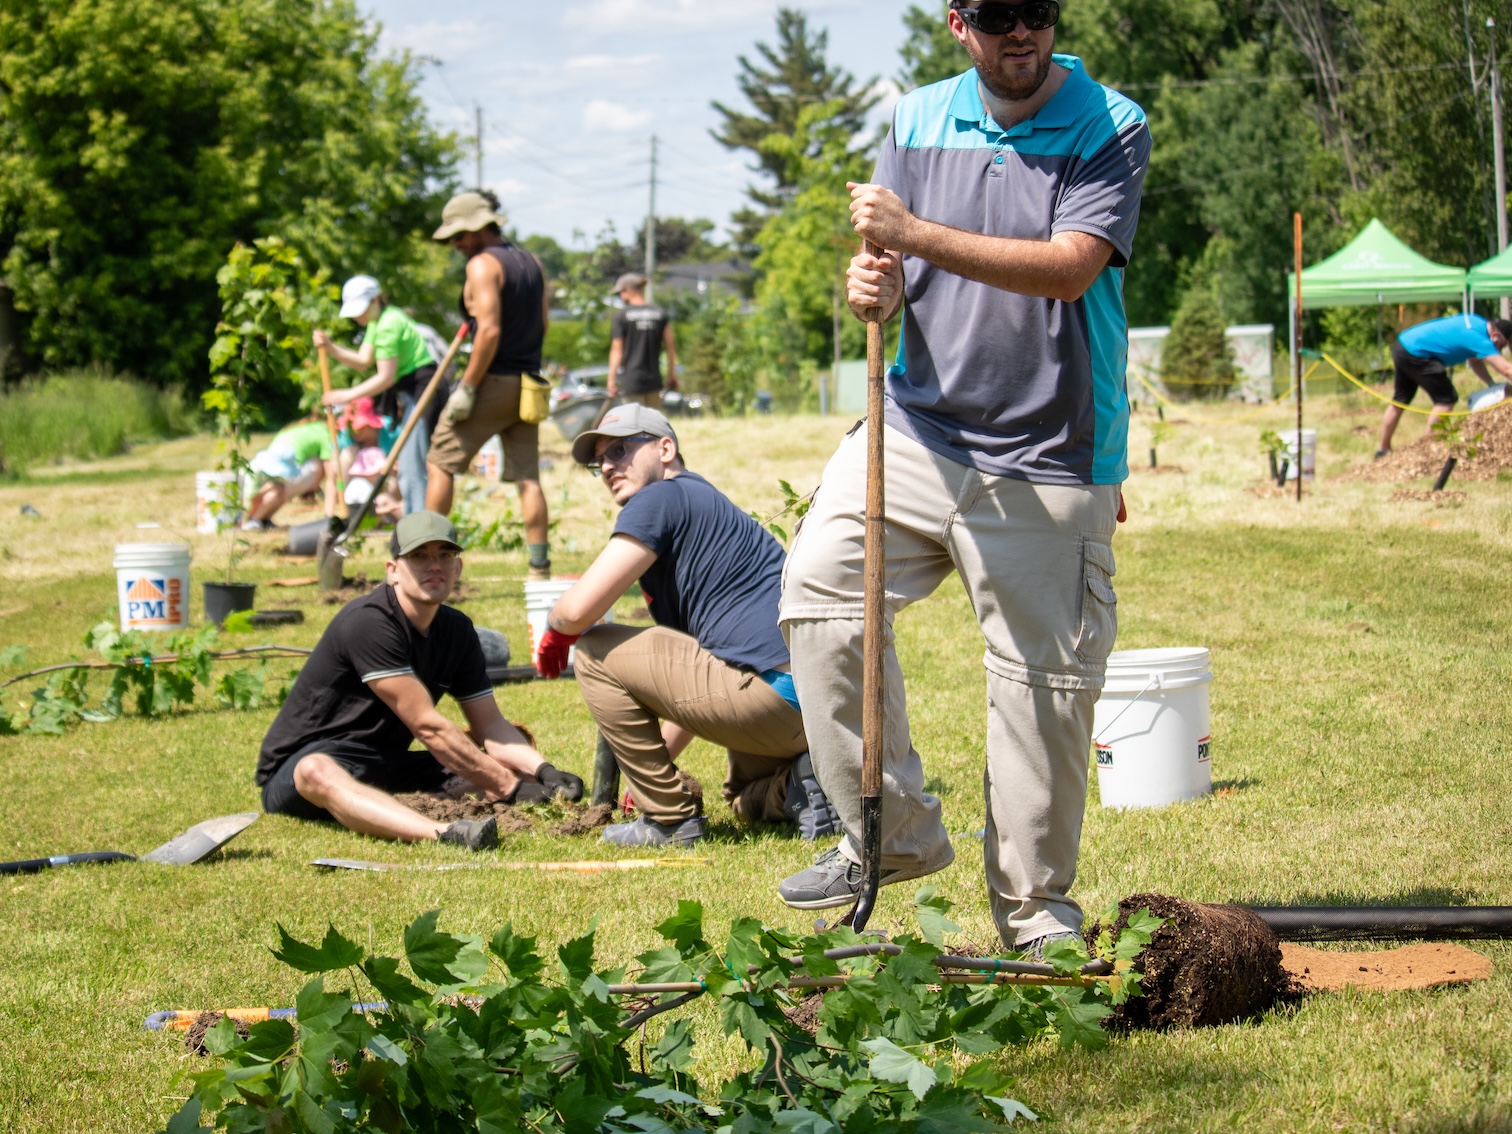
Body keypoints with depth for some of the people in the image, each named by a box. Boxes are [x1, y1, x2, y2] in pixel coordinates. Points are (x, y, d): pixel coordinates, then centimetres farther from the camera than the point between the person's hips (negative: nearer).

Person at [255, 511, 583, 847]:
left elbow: (490, 726, 7)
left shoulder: (456, 629, 8)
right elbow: (428, 728, -22)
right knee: (316, 772, -44)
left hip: (386, 770, 9)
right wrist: (510, 788, -21)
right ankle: (443, 833, -69)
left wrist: (543, 771, -14)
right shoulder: (368, 621, -19)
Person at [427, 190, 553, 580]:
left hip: (492, 383, -7)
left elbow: (489, 330, -19)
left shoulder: (483, 264, -11)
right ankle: (539, 567, -1)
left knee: (440, 464, 3)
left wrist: (467, 388, -17)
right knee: (527, 477, 5)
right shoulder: (532, 262, 14)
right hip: (527, 383, 7)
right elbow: (542, 323, 16)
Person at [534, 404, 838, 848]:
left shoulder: (661, 498, -3)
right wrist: (660, 757, 31)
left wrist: (554, 632, 11)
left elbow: (580, 609, -12)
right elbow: (696, 678, 31)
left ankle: (669, 818, 2)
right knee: (750, 801, 38)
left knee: (594, 654, 0)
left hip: (772, 693, -11)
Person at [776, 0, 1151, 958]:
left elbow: (1071, 267, -20)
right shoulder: (919, 120, 8)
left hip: (1048, 459, -4)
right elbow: (891, 262, 8)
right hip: (920, 421, 4)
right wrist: (873, 288, -18)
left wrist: (918, 237, -27)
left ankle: (1036, 905, 14)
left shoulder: (1111, 127, -7)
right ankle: (895, 833, 4)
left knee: (1043, 678, -1)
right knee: (821, 591, -10)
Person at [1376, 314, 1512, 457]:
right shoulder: (1477, 337, -19)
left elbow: (1475, 361, 17)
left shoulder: (1476, 322, 9)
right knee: (1446, 399, -7)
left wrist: (1493, 385, 8)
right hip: (1415, 353, -10)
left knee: (1400, 400, 20)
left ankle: (1383, 449, 30)